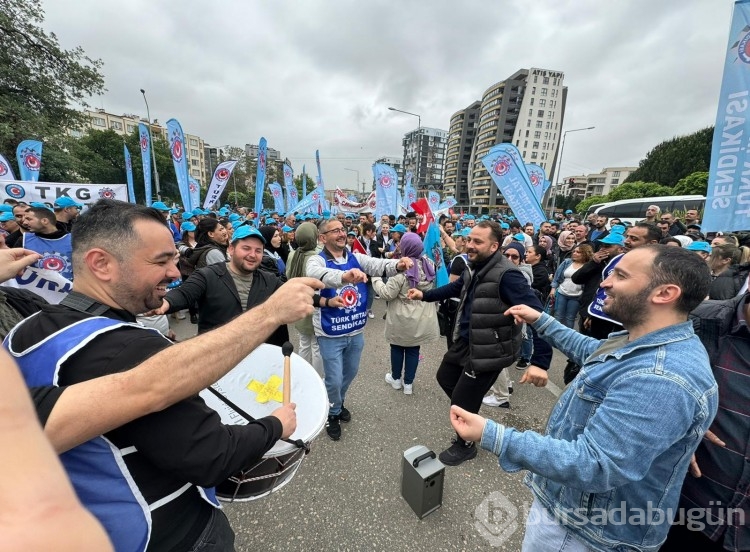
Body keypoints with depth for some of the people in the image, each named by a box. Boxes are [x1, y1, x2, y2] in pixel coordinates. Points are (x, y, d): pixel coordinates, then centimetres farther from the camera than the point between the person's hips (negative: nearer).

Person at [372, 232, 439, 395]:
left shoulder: (401, 268, -23)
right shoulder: (429, 264, -3)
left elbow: (387, 294, -18)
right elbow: (432, 289, 13)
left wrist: (376, 279, -6)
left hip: (402, 318, -4)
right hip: (422, 318, 5)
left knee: (397, 348, 17)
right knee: (413, 349, 15)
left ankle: (396, 379, 34)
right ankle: (408, 383, 27)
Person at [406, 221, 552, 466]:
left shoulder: (506, 275, -27)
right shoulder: (474, 269, 2)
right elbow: (455, 288, 19)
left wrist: (540, 361, -35)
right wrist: (424, 295, 10)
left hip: (488, 350, -9)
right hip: (465, 342, 9)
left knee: (461, 402, 7)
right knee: (445, 378, 26)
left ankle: (465, 445, 38)